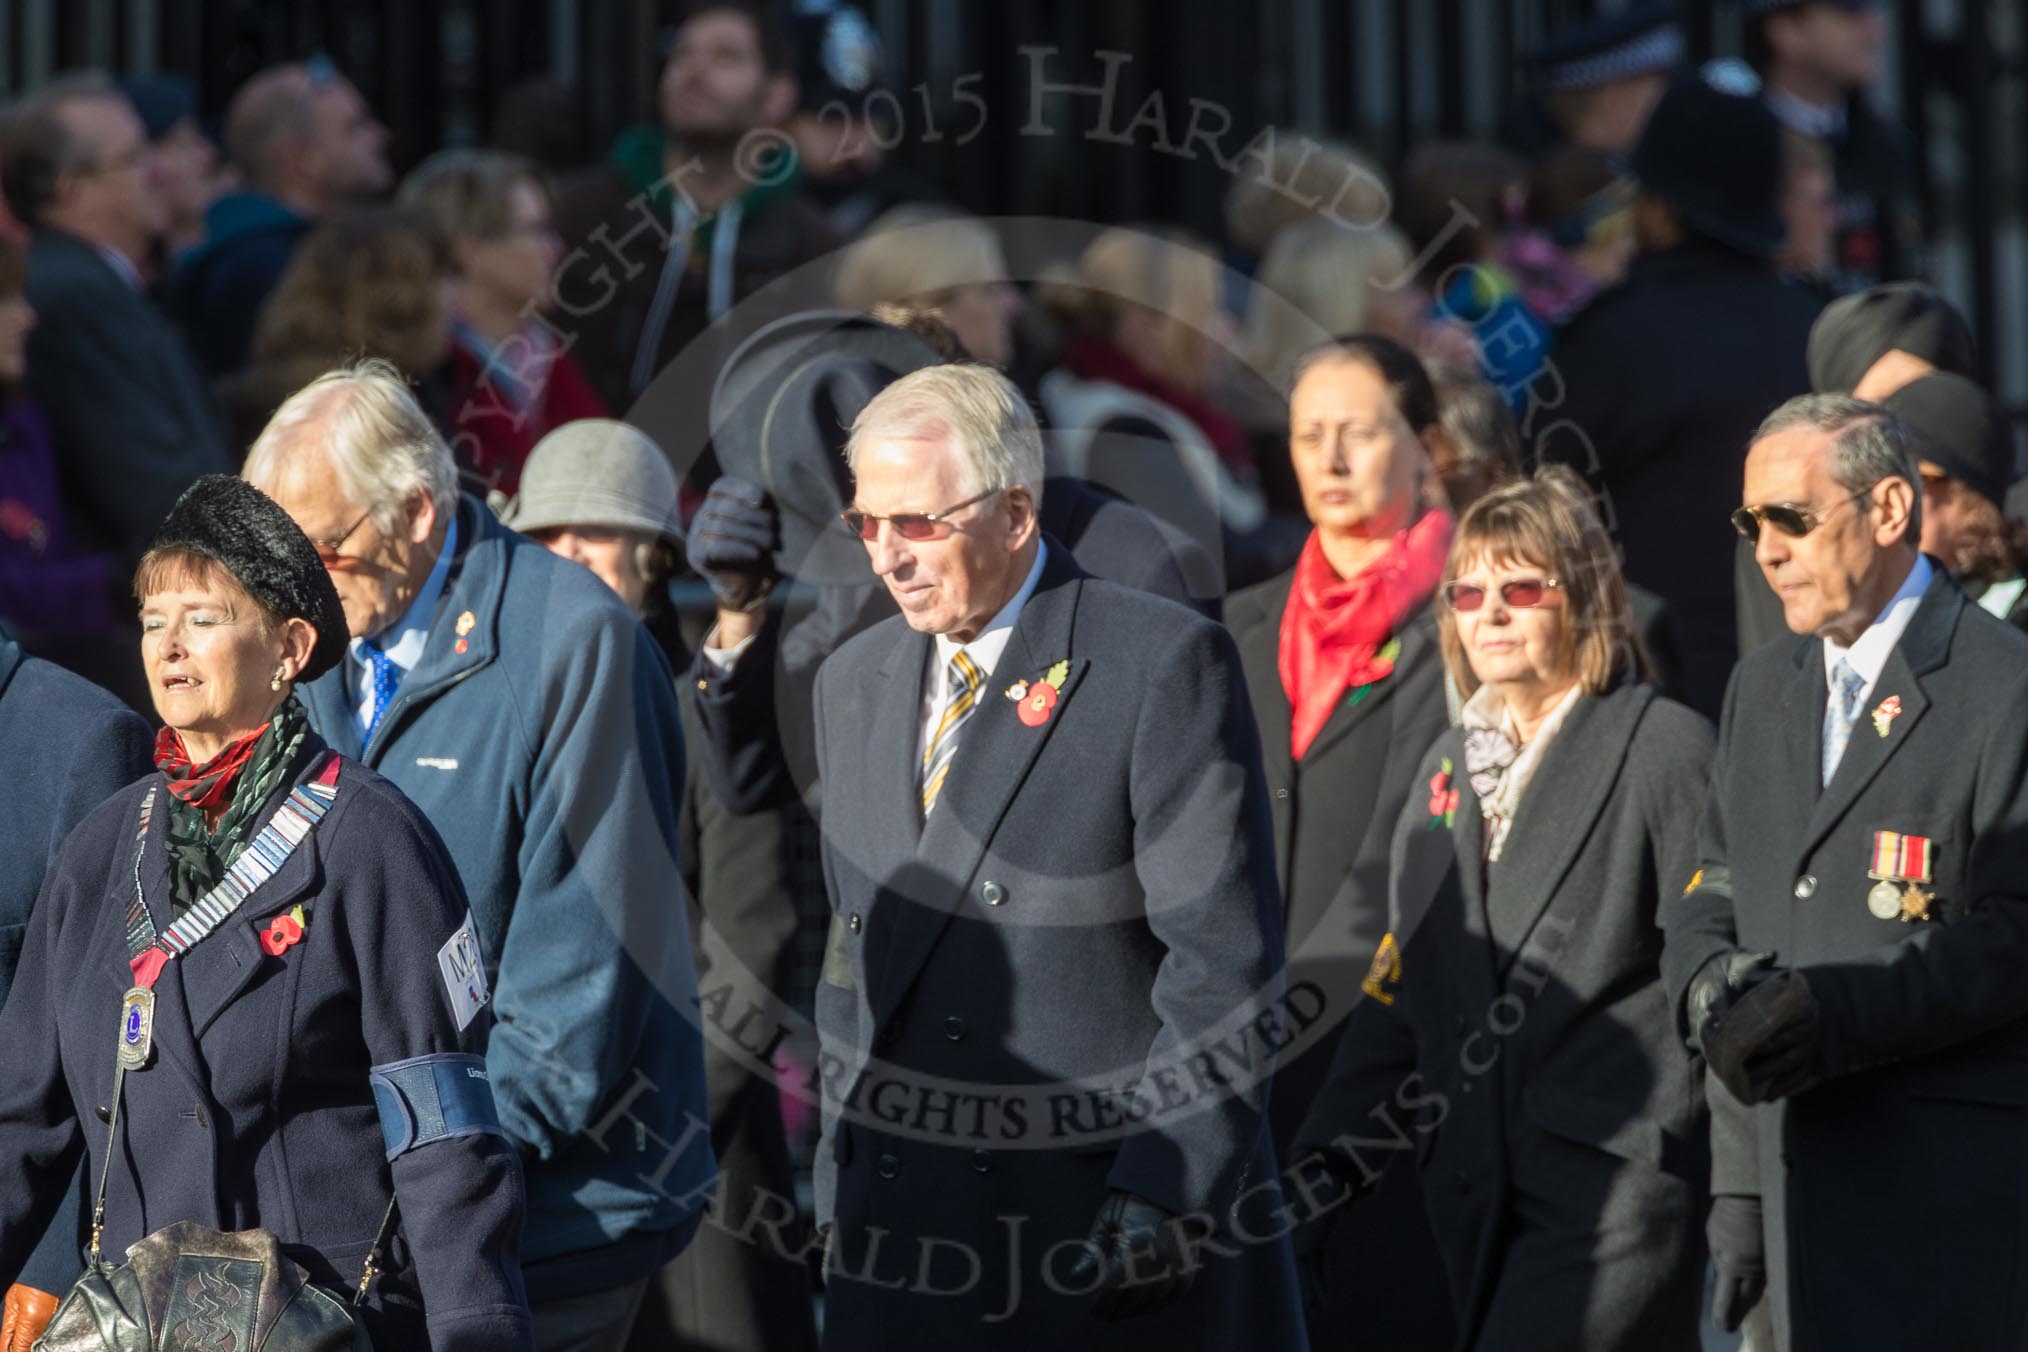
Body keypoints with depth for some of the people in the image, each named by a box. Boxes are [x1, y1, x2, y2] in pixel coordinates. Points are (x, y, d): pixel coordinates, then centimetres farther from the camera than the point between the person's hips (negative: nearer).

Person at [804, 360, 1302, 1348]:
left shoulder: (1166, 664, -7)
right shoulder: (854, 682, 14)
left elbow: (1223, 959, -11)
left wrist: (1161, 1185, -17)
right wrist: (839, 1184, 13)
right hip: (907, 1224, 5)